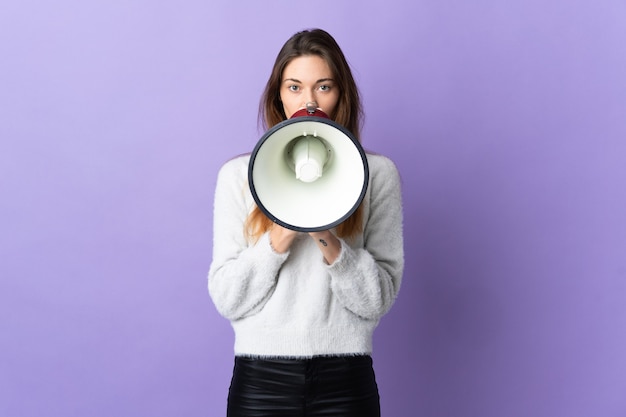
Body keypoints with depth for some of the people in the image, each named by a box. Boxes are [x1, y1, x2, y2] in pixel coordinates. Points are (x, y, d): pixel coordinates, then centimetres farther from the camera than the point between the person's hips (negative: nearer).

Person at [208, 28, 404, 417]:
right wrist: (278, 240, -15)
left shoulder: (377, 173, 3)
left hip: (344, 381, 0)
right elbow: (227, 300, -1)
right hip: (260, 380, 0)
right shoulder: (238, 174, 4)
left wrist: (332, 245, -18)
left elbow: (379, 299, -2)